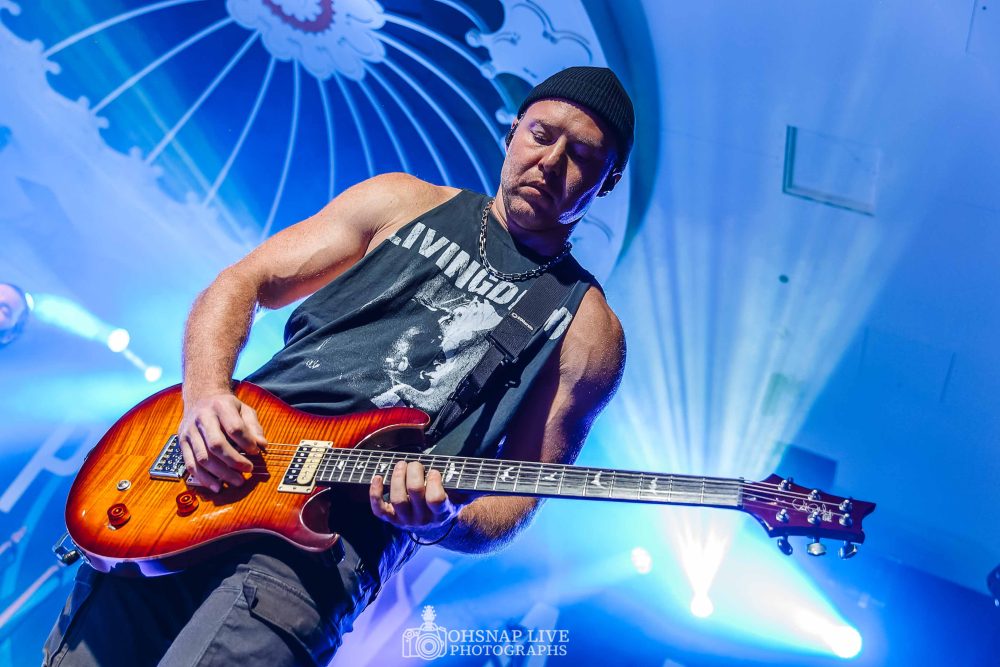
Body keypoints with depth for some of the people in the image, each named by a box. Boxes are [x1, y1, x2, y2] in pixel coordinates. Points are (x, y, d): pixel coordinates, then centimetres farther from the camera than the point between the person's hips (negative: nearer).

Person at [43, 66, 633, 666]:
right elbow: (242, 282, 9)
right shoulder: (404, 202, 10)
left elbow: (521, 491, 2)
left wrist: (444, 523, -19)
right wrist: (206, 394, -8)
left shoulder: (587, 330, 5)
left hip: (332, 545, -3)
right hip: (200, 477, 3)